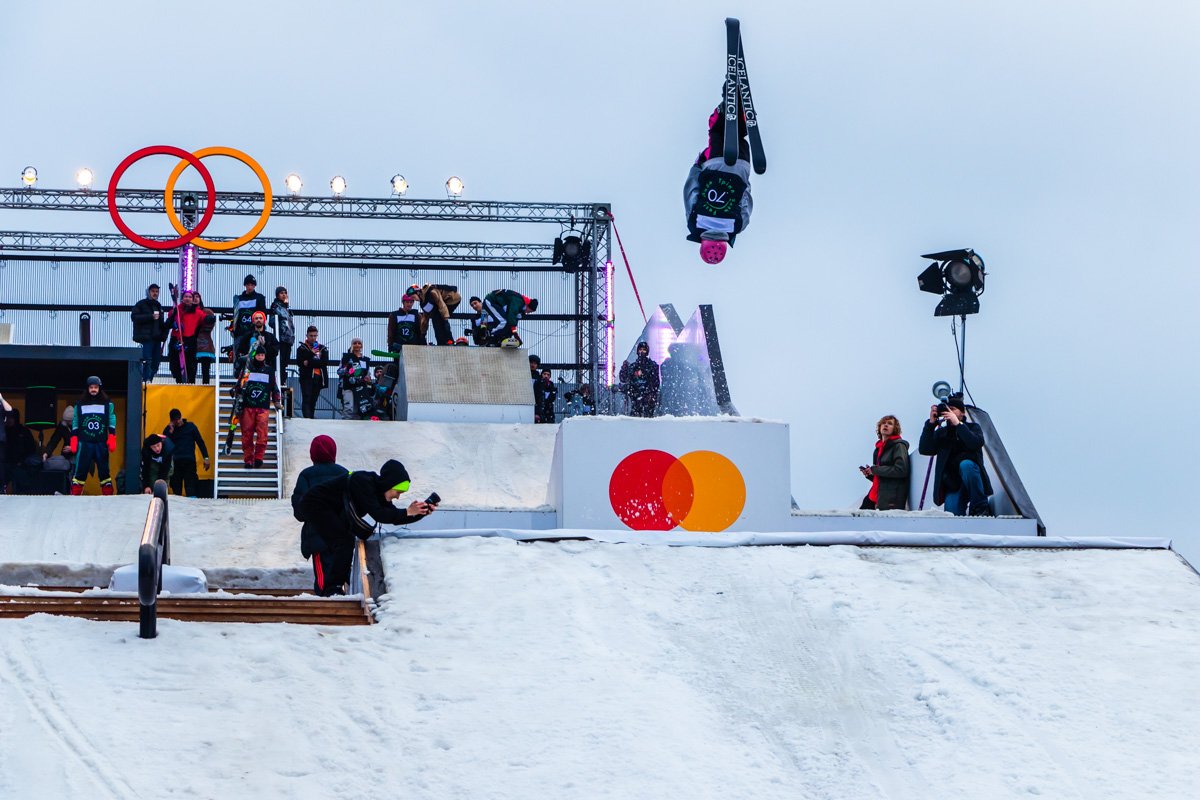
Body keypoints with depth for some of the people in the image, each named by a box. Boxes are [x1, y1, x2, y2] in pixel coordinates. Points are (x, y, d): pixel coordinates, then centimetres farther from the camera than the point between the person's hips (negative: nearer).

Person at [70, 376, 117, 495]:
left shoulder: (107, 404, 6)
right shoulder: (80, 404, 8)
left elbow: (112, 422, 4)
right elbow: (75, 423, 9)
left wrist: (111, 439, -5)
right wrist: (74, 440, 3)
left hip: (101, 443, 0)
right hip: (84, 443, 0)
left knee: (104, 471, 3)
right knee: (80, 471, -4)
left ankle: (108, 495, 8)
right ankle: (74, 496, -1)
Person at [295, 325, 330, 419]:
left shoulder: (322, 348, 14)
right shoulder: (302, 348, 6)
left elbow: (325, 362, -2)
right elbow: (299, 362, -8)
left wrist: (309, 363, -10)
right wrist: (312, 353, -13)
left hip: (318, 377, 3)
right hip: (306, 377, -3)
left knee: (313, 401, 7)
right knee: (306, 400, -14)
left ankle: (311, 419, 11)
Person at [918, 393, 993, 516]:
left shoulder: (973, 427, 10)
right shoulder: (941, 433, 14)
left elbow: (977, 443, -13)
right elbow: (924, 450, -1)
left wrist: (957, 424, -17)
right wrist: (931, 423, -8)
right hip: (952, 485, 1)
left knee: (965, 464, -37)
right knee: (952, 515, -26)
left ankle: (980, 508, -25)